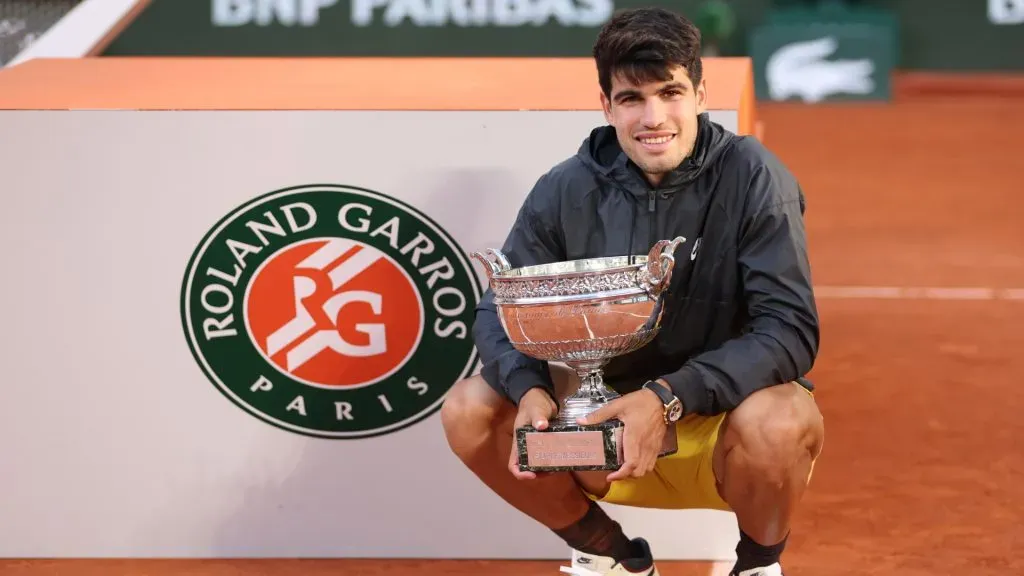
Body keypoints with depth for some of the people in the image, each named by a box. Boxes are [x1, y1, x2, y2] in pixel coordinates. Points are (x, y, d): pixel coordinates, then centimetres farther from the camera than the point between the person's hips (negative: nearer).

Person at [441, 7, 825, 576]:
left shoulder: (752, 177, -16)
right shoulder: (566, 192, -7)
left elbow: (790, 330, -22)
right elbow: (500, 311, -4)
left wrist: (670, 396, -35)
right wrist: (530, 390, -27)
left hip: (722, 422, -3)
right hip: (609, 420, 4)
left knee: (779, 420, -36)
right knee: (471, 410, -16)